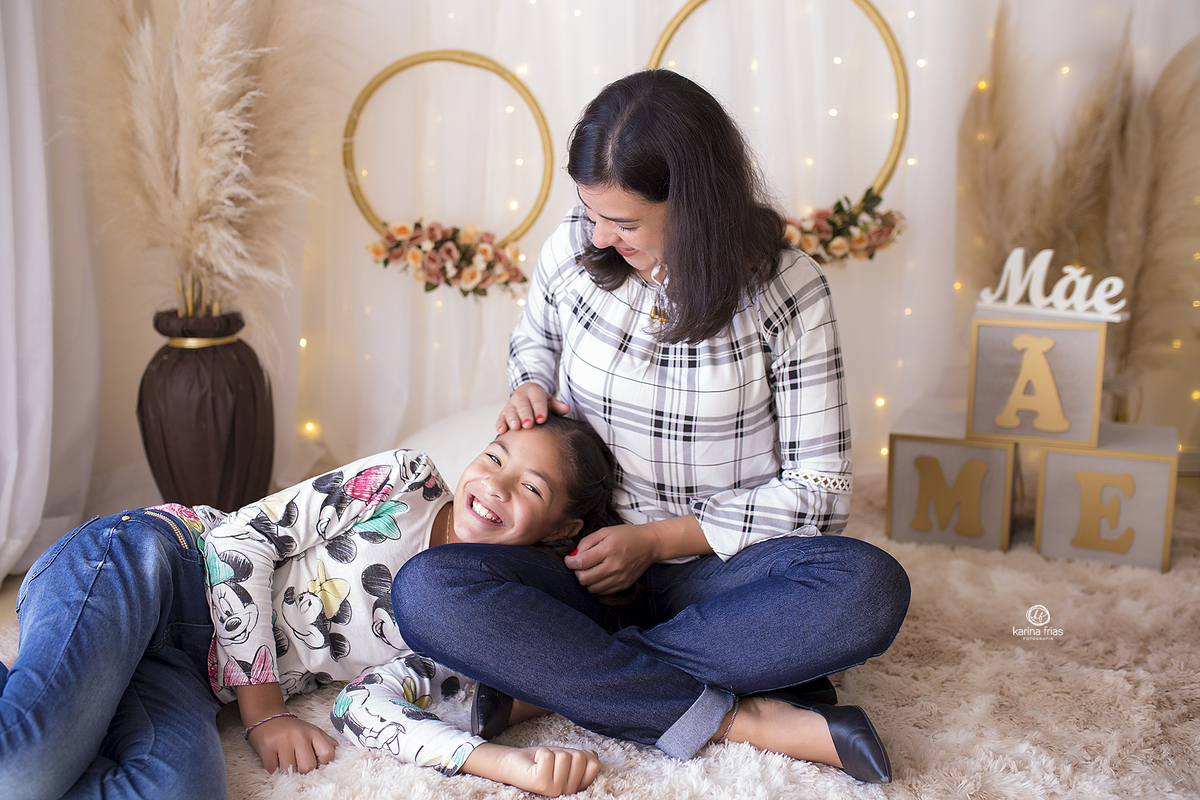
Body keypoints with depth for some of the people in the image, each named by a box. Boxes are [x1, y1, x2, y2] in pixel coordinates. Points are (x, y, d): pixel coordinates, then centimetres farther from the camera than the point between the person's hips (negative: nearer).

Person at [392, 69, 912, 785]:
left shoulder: (787, 289, -9)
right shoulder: (573, 251, -1)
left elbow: (819, 488, -7)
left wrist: (657, 540, -13)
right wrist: (531, 389, -1)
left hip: (718, 573, -2)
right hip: (587, 562, 2)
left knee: (871, 590, -34)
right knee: (426, 591, -29)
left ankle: (556, 675, -27)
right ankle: (734, 719, -30)